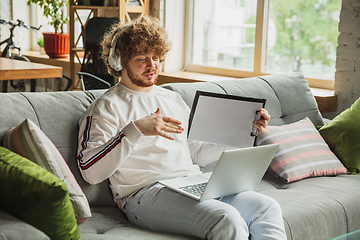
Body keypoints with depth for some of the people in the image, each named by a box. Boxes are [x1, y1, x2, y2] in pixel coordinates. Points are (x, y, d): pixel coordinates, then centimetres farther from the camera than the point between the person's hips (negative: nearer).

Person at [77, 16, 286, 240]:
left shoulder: (172, 99, 25)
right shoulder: (107, 107, 2)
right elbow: (90, 171, -12)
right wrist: (135, 130, -22)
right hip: (146, 192, -7)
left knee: (268, 207, -16)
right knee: (227, 220, -31)